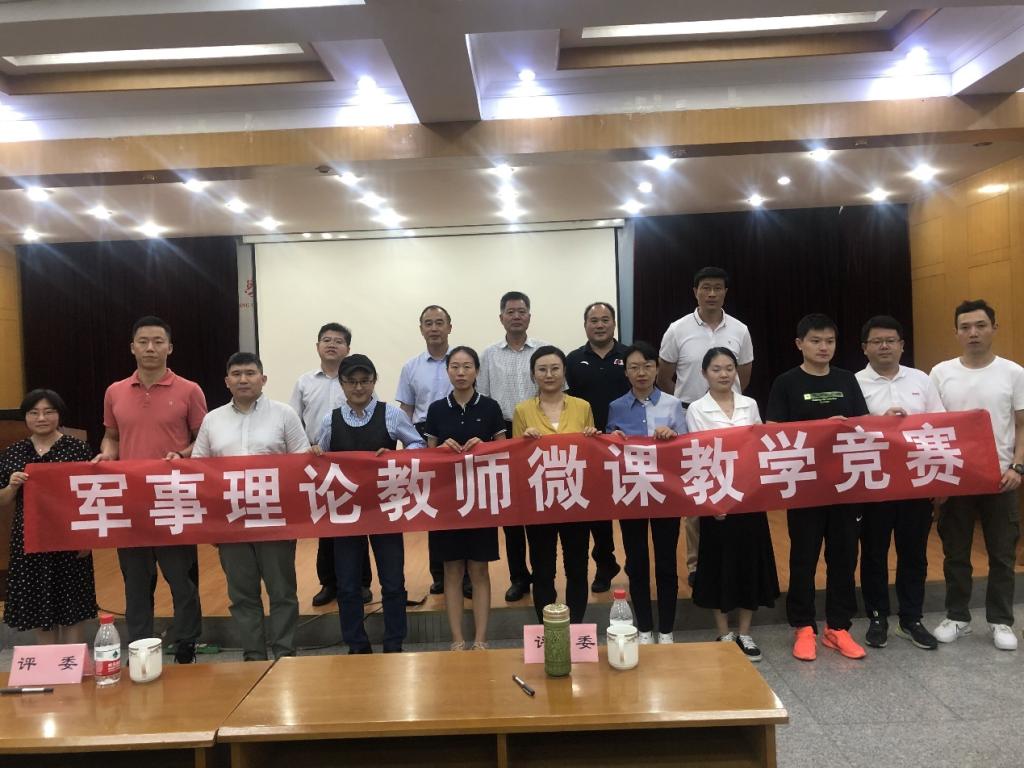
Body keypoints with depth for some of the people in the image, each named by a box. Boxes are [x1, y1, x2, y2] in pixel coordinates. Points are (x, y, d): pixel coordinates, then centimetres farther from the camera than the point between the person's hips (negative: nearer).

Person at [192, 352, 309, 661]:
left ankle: (284, 654, 16)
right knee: (242, 593, 11)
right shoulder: (212, 420, 10)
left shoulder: (284, 414, 1)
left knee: (282, 590, 5)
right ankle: (253, 656, 23)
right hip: (229, 519, 3)